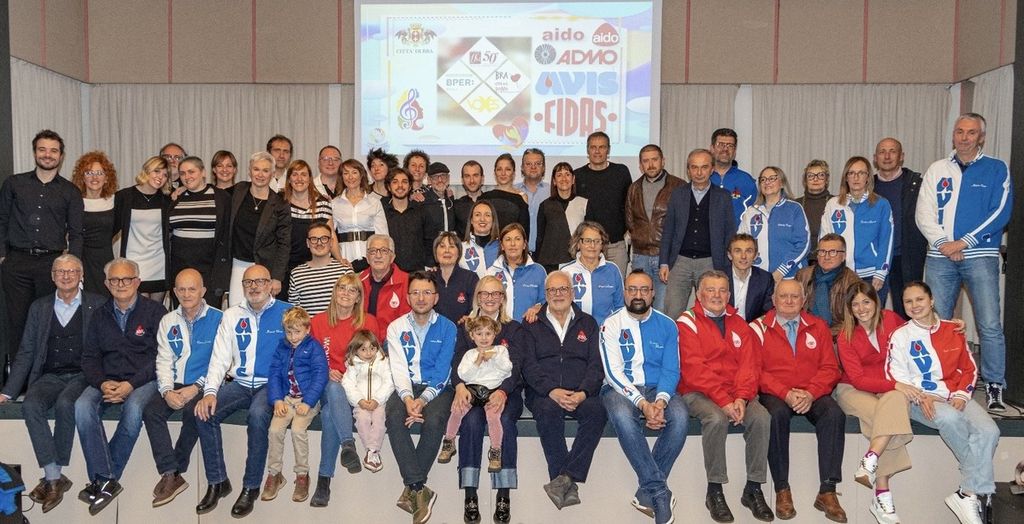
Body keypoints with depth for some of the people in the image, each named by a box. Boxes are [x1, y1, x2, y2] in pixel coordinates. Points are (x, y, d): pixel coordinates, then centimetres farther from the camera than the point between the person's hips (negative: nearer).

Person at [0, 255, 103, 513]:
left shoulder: (97, 305, 6)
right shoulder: (40, 307, 15)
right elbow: (26, 353, 14)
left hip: (82, 375, -3)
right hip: (49, 376, 3)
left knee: (64, 403, -32)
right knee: (30, 405, -27)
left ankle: (53, 476, -18)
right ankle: (54, 477, -24)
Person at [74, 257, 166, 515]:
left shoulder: (154, 311, 0)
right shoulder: (101, 315, 14)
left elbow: (161, 356, -6)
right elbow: (89, 356, 12)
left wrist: (131, 384, -16)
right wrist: (103, 383, -9)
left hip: (143, 380, -4)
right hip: (107, 380, 4)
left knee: (133, 408, -34)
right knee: (83, 407, -26)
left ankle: (103, 478, -20)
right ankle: (105, 480, -25)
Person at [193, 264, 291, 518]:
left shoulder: (286, 313, 0)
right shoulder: (232, 315, 13)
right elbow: (220, 358, 8)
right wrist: (210, 391, -9)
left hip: (271, 384, -4)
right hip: (239, 383, 4)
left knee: (257, 415, -33)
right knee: (205, 413, -21)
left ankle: (251, 487, -16)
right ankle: (217, 482, -5)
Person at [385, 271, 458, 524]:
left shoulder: (447, 328, 2)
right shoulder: (397, 327, 8)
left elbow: (442, 372, -6)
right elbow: (399, 369, -2)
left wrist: (423, 400, -21)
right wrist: (407, 398, -21)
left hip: (437, 389, -1)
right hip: (406, 388, 2)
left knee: (434, 421, -33)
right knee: (393, 417, -31)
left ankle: (411, 489, -19)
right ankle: (420, 490, -31)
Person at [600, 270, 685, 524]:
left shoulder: (667, 326, 8)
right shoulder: (611, 325, 0)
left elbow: (671, 370, 1)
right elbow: (613, 372, -9)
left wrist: (661, 401, -19)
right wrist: (642, 403, -22)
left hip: (657, 389, 2)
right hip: (620, 388, -2)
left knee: (680, 417, -30)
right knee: (623, 417, -36)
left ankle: (647, 491, -18)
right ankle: (660, 491, -28)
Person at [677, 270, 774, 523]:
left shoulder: (739, 324, 14)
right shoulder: (687, 322, -2)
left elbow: (750, 364, 4)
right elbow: (694, 369, -12)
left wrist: (741, 398, -14)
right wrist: (723, 401, -21)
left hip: (736, 393, 4)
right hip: (698, 392, -4)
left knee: (761, 417, -22)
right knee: (716, 419, -33)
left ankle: (754, 489, -8)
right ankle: (714, 491, -17)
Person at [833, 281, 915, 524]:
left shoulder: (891, 319, -1)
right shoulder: (846, 337, -8)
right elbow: (858, 379, -13)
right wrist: (894, 385, -24)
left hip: (892, 389, 2)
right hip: (854, 390, -2)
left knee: (893, 403, -35)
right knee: (888, 419, -31)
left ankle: (869, 464, -37)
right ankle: (882, 494, -32)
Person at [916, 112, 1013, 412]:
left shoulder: (996, 169, 5)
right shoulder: (937, 170, 12)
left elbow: (1000, 213, -5)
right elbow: (924, 213, 5)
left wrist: (962, 243, -11)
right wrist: (942, 243, -9)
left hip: (980, 256, -2)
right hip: (940, 256, 3)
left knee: (990, 325, -8)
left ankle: (994, 387, 3)